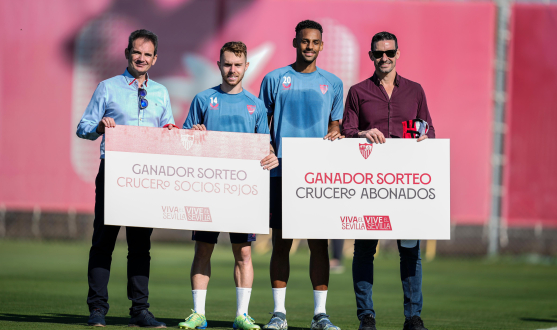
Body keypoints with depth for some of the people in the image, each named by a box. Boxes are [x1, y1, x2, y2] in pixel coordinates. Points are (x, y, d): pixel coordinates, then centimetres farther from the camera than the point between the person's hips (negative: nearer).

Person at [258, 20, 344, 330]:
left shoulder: (332, 83, 11)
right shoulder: (274, 79, 7)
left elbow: (335, 124, 16)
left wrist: (334, 134, -7)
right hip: (282, 170, -1)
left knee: (319, 242, 0)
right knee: (281, 242, 1)